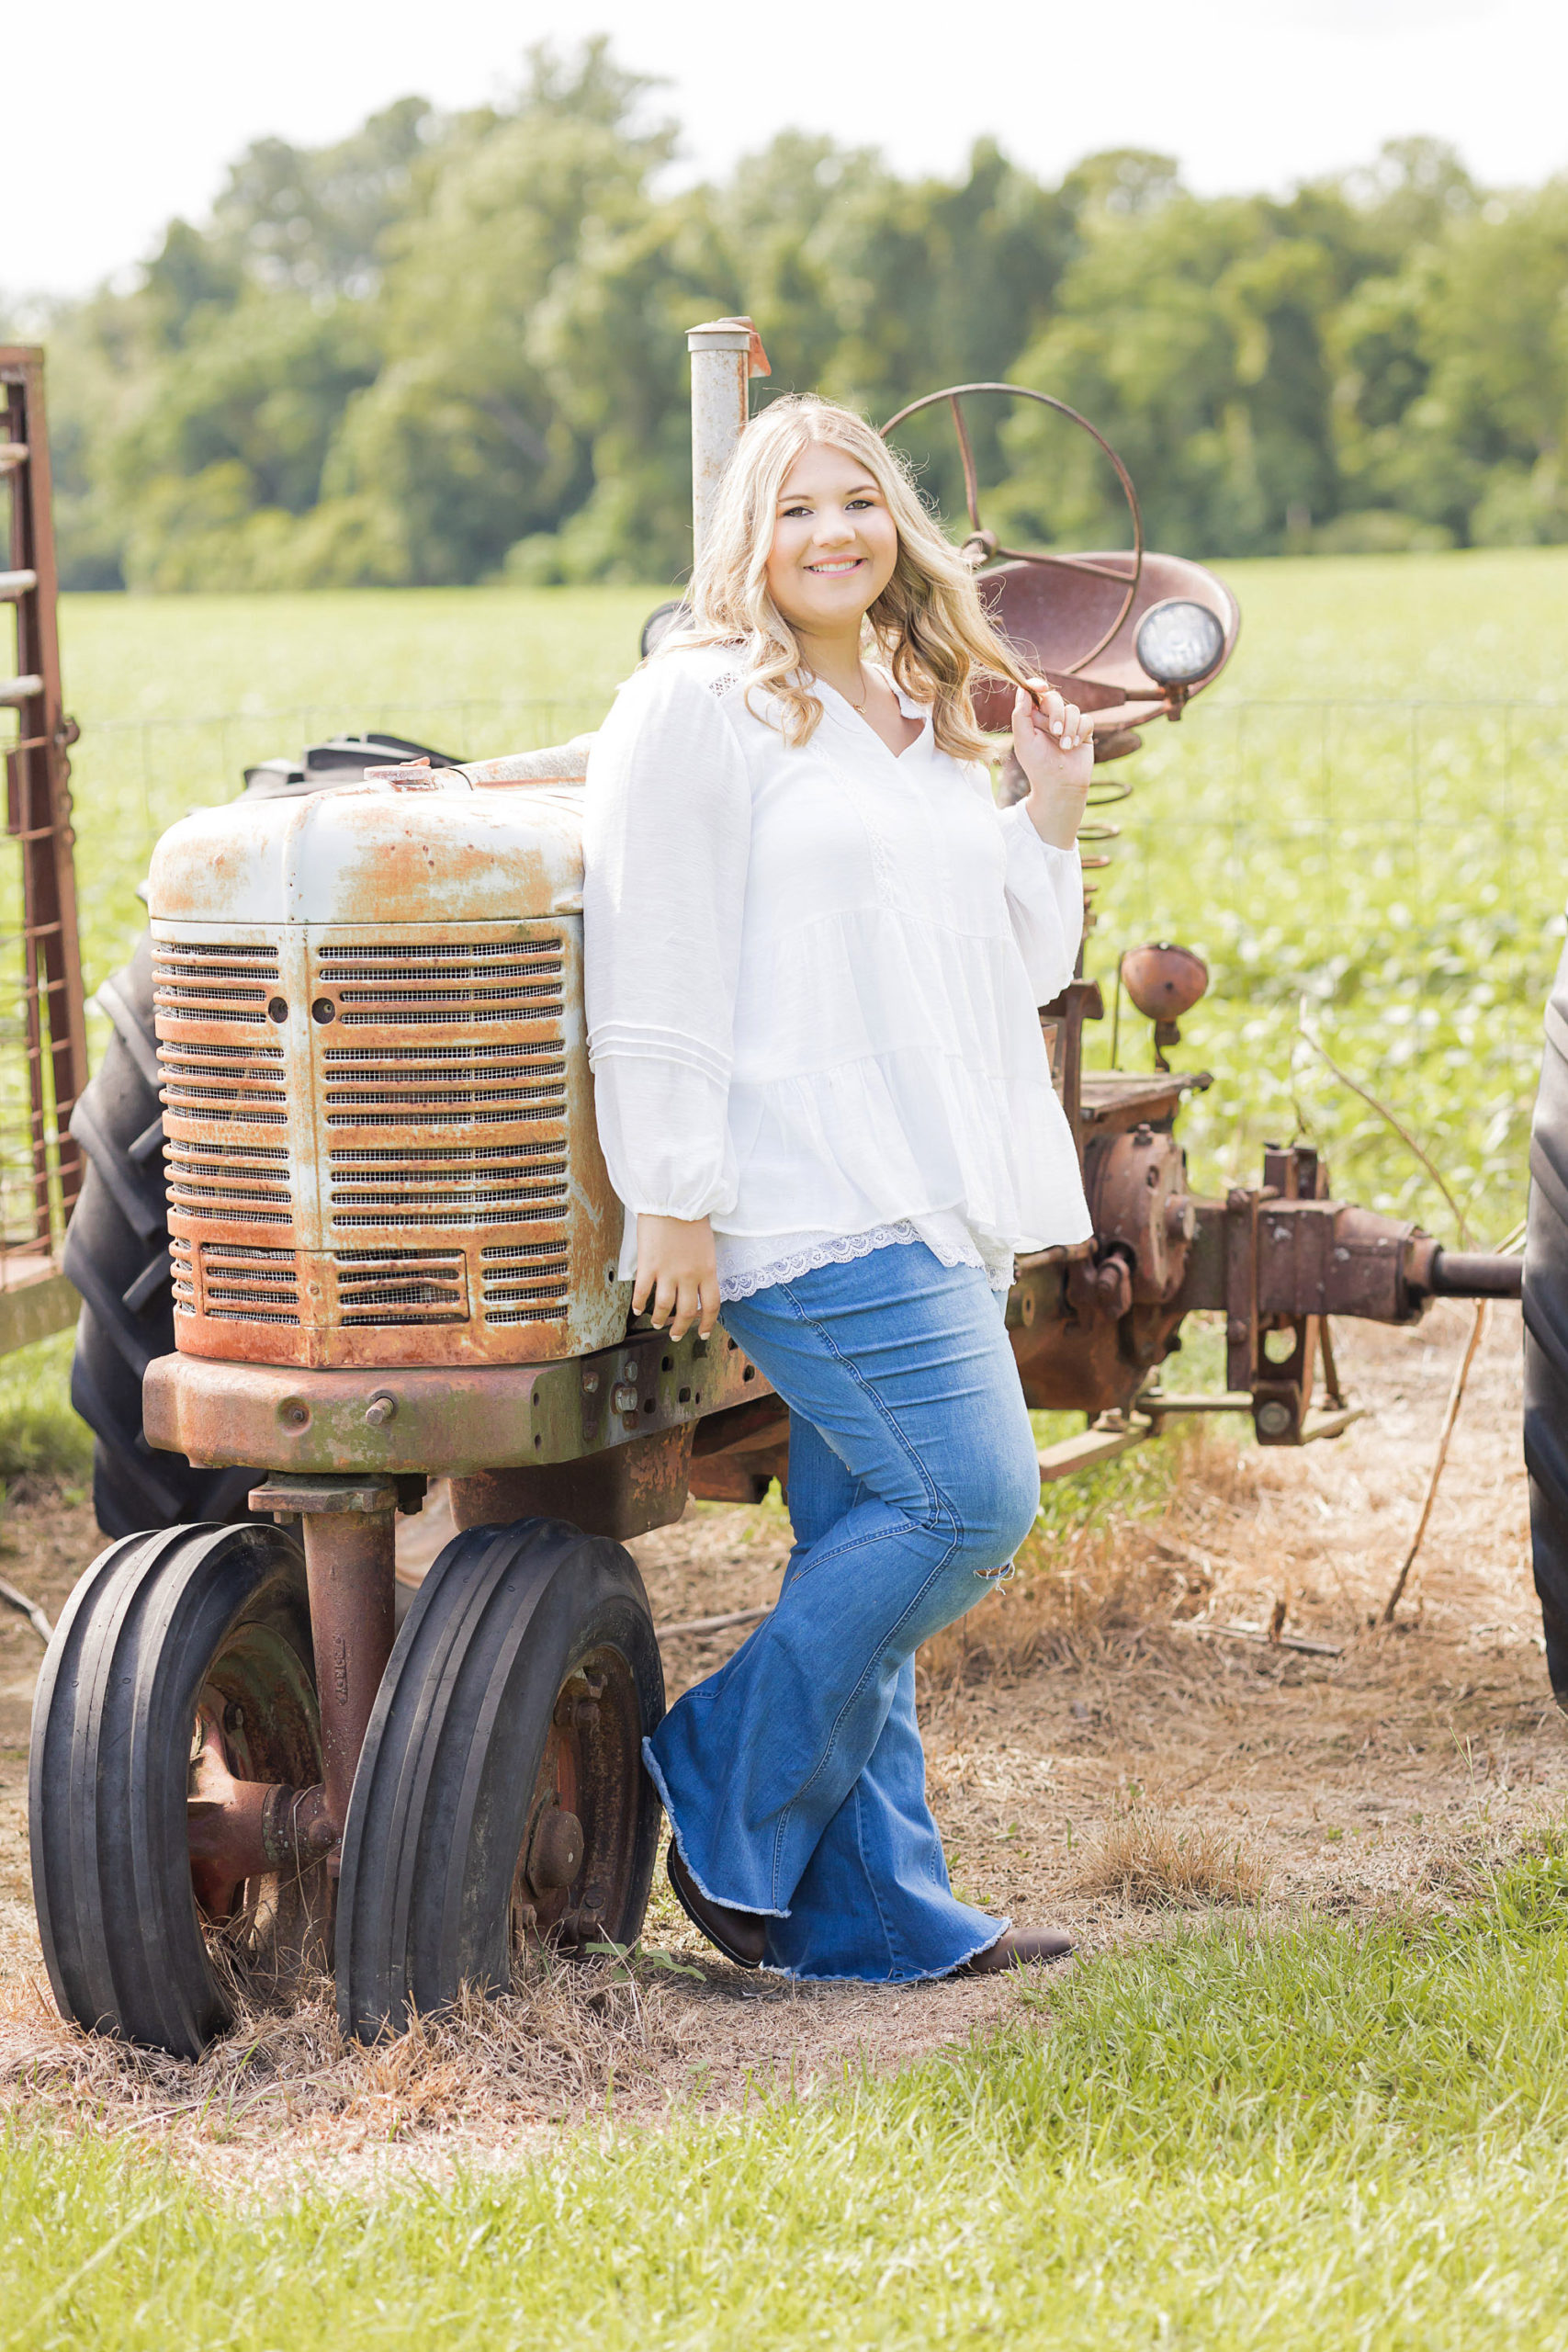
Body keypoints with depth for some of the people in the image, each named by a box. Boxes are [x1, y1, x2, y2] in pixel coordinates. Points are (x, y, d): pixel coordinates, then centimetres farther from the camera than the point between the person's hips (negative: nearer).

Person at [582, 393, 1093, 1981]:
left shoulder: (932, 730, 19)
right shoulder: (698, 706, -4)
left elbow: (1021, 972, 21)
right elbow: (655, 971, -9)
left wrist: (1050, 814, 7)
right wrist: (669, 1198, -13)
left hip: (938, 1202, 8)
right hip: (809, 1202, -8)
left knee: (871, 1548, 9)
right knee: (969, 1502, -15)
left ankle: (874, 1914, 14)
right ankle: (728, 1800, -2)